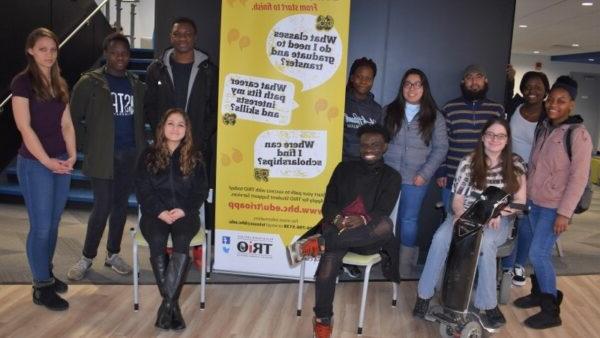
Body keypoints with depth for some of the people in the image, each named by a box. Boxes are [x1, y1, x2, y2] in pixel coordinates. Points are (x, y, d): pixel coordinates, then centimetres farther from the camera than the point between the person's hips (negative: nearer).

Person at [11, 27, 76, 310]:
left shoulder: (60, 84, 11)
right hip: (34, 163, -6)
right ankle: (41, 288, 11)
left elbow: (66, 124, 10)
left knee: (53, 223, 13)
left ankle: (46, 274, 29)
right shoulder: (22, 82, -8)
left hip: (61, 162, 6)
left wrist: (71, 156, -2)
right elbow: (25, 127, -13)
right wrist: (47, 161, -14)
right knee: (41, 226, -1)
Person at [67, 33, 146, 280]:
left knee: (121, 206, 11)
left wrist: (141, 147, 5)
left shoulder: (136, 85, 10)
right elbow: (73, 119, 0)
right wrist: (87, 147, -3)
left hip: (131, 155, 4)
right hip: (103, 156, -4)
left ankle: (113, 254, 25)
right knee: (102, 208, -4)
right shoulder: (89, 83, -3)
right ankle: (87, 257, 14)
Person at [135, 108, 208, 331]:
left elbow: (201, 191, 6)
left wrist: (183, 210, -11)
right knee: (157, 242, -32)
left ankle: (167, 304, -28)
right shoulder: (148, 155, 10)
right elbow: (142, 189, 3)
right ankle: (173, 304, -23)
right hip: (155, 213, 0)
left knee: (181, 241, -33)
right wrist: (159, 212, -12)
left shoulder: (194, 158, 11)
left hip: (185, 213, 0)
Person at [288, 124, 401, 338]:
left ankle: (319, 244, -33)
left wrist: (362, 220, -26)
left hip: (366, 237, -1)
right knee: (329, 262, -31)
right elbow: (328, 204, 8)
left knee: (386, 226, -36)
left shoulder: (392, 177, 9)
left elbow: (382, 213, -4)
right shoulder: (344, 169, 14)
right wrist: (338, 218, -15)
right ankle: (323, 319, -11)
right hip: (338, 229, 1)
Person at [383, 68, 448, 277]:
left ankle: (406, 266, 16)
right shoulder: (389, 112, 8)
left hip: (415, 180, -1)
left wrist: (425, 174, -9)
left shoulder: (434, 117, 3)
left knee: (409, 221, 5)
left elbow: (440, 148, 0)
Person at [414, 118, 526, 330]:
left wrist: (498, 212, -17)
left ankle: (488, 305, -21)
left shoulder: (515, 164, 4)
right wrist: (460, 215, -20)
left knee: (485, 243, -36)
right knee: (441, 238, -29)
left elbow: (520, 201, 2)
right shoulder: (468, 162, 3)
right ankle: (424, 294, -14)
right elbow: (457, 199, 3)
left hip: (498, 219, -1)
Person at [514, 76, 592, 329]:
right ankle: (539, 294, 32)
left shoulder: (578, 134, -12)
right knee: (538, 253, 14)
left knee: (538, 254, -7)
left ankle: (551, 311, 7)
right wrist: (525, 194, 11)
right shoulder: (543, 128, 7)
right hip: (535, 202, 6)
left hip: (554, 207, -6)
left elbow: (579, 177, -15)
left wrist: (564, 213, -18)